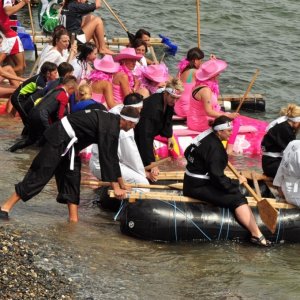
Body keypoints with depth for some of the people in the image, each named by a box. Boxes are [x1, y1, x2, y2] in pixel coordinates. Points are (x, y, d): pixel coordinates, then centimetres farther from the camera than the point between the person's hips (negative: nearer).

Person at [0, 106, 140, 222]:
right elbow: (105, 158, -22)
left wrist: (121, 184, 24)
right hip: (59, 140, -10)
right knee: (40, 175, -10)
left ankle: (73, 217, 10)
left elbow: (112, 156, 20)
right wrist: (116, 187, -18)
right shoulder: (109, 128, -20)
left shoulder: (112, 122, 10)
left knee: (72, 177, 9)